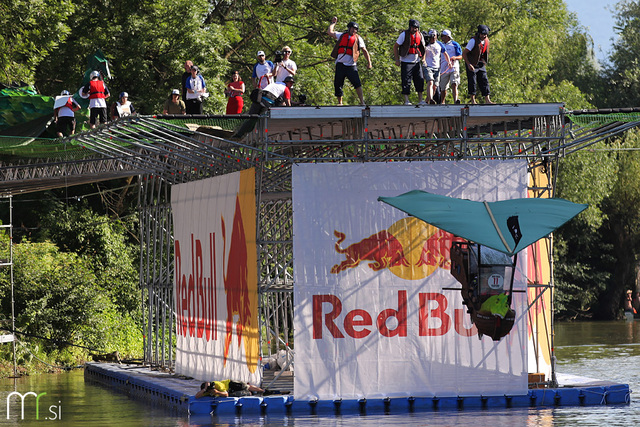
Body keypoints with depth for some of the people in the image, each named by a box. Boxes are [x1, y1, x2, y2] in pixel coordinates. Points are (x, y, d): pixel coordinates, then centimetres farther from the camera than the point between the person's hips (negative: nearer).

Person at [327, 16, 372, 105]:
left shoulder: (358, 38, 10)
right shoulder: (341, 36, 16)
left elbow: (365, 51, 9)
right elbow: (329, 32, 18)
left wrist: (369, 62, 1)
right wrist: (333, 23, 26)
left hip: (351, 65, -2)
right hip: (340, 64, 2)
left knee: (357, 83, -15)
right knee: (338, 85, 3)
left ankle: (362, 102, -15)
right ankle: (339, 102, 15)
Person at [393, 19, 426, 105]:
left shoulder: (420, 35, 6)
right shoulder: (404, 34, -9)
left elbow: (423, 48, 20)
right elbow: (395, 47, -5)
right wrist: (397, 60, -10)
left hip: (417, 62, 5)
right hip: (406, 62, -5)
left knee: (420, 80, 2)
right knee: (406, 82, -7)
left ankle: (420, 100, 9)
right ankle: (406, 100, -4)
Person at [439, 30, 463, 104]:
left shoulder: (455, 45, 6)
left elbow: (461, 56, 5)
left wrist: (455, 57, -16)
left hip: (454, 68, -4)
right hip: (444, 69, 4)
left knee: (454, 85, -21)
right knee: (443, 88, 7)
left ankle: (455, 100, -33)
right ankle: (442, 102, 22)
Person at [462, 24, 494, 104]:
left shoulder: (486, 40, 3)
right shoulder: (473, 41, -17)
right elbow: (464, 53, -17)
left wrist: (485, 63, 12)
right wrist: (469, 64, -23)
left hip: (481, 64, 6)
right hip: (472, 64, -6)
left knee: (484, 81, 2)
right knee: (472, 82, -5)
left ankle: (487, 100, 3)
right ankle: (473, 100, 2)